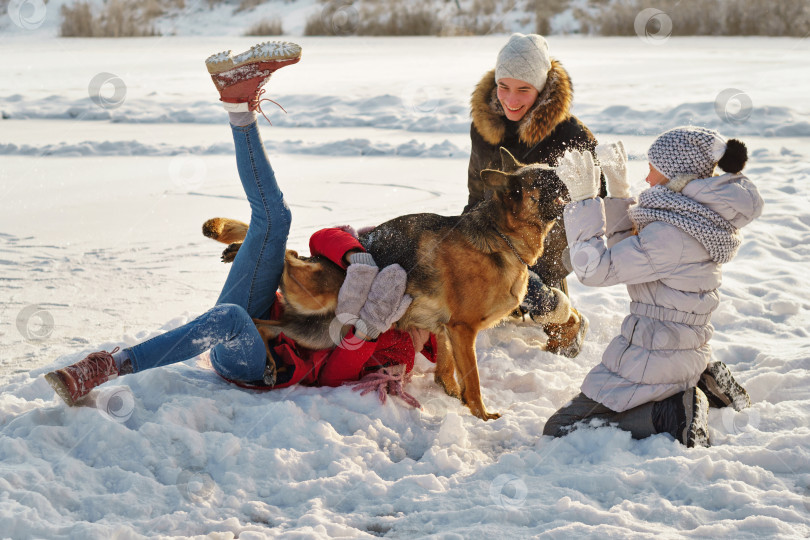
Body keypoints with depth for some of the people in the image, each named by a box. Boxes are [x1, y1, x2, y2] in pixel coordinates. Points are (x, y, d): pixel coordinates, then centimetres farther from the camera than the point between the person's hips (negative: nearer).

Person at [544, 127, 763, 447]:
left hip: (652, 365, -10)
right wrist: (618, 194, 9)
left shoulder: (673, 235, -26)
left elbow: (595, 269, -23)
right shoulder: (704, 220, 4)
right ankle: (698, 394, 15)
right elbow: (628, 254, 14)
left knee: (558, 432, -2)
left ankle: (671, 419, -8)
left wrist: (583, 201, -18)